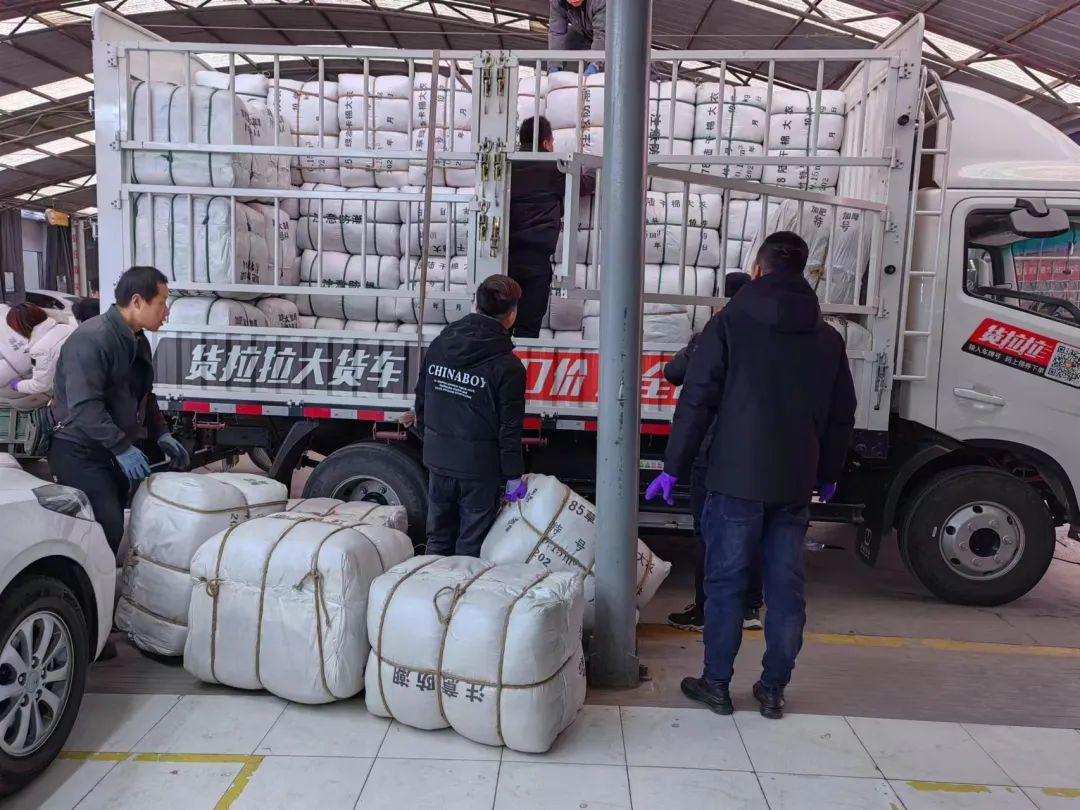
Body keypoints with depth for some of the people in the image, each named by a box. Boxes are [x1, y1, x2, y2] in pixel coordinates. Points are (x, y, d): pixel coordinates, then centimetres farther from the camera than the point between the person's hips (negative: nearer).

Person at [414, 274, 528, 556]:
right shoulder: (508, 366, -16)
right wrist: (513, 476, -3)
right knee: (471, 549, 8)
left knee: (438, 541, 19)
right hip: (479, 467, -5)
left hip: (438, 461, 5)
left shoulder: (438, 346, 0)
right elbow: (509, 429, -14)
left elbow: (421, 403, 9)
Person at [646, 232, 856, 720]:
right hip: (795, 485, 4)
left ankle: (716, 684, 15)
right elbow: (841, 415, 13)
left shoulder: (730, 324, -5)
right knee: (785, 588, 11)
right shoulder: (828, 338, 9)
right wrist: (827, 475, 23)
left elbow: (696, 402, -9)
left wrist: (673, 468, -3)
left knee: (725, 584, 6)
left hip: (737, 480, -4)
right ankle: (773, 689, 21)